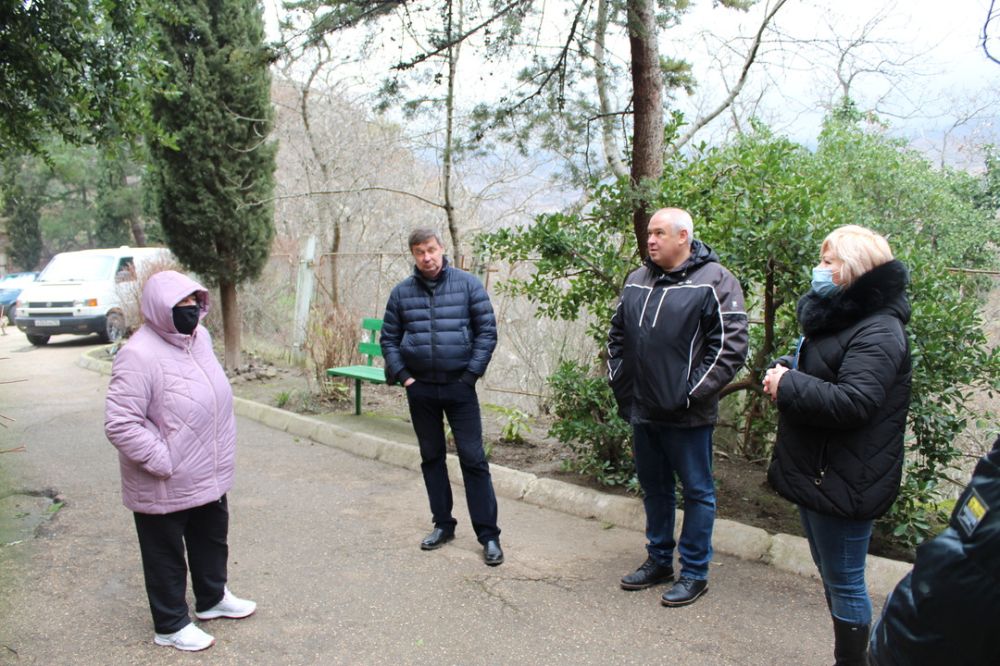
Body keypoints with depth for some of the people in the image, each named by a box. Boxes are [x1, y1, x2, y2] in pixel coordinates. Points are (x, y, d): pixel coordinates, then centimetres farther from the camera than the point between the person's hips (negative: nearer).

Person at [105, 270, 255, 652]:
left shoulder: (198, 337, 2)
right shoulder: (139, 355, -24)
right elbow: (120, 424, -26)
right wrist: (163, 462, -23)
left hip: (209, 477, 8)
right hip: (166, 488, -8)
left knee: (212, 540, 25)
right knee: (166, 556, 12)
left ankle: (212, 598, 46)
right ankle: (171, 626, 30)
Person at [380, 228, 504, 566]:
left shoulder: (468, 284, -3)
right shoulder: (402, 292, 4)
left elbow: (487, 332, -4)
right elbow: (389, 338, 9)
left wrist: (470, 374, -9)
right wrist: (402, 375, -2)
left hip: (459, 387, -3)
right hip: (420, 389, 3)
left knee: (473, 459, -3)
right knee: (431, 458, 13)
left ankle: (488, 535, 4)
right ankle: (443, 524, 27)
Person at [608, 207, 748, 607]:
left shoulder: (714, 282, -10)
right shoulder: (637, 280, 10)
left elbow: (731, 346, -15)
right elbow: (617, 334, 19)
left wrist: (692, 392, -16)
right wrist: (619, 381, 10)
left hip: (688, 415, -6)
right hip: (642, 410, 7)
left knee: (697, 492, 7)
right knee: (654, 489, 18)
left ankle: (695, 572, 20)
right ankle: (658, 560, 34)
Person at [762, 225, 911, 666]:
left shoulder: (878, 331, -21)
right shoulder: (834, 315, 12)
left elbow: (852, 401, -31)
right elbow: (810, 368, 24)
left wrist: (787, 386, -21)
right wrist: (784, 369, 1)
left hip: (843, 481, -10)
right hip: (815, 473, 10)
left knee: (843, 583, 4)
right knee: (831, 576, 22)